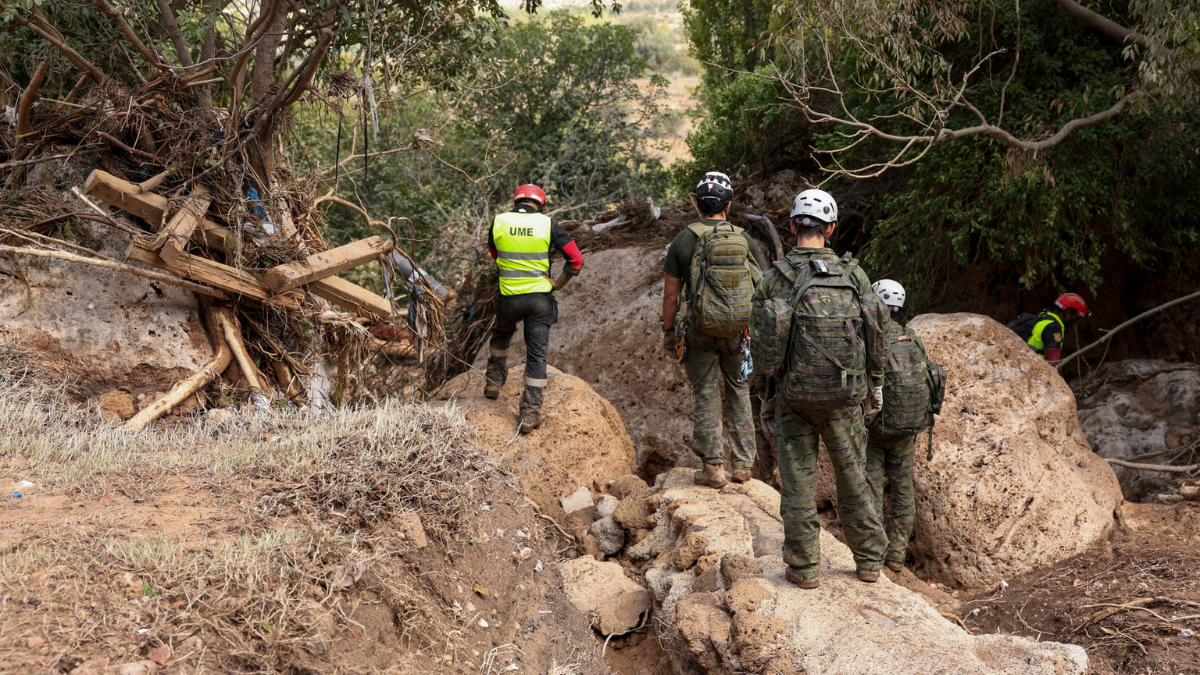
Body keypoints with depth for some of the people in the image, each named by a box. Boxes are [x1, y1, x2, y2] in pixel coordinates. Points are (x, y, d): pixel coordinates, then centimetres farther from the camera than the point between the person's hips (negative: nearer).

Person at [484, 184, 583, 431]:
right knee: (537, 354, 5)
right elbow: (576, 258, -9)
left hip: (509, 298, 1)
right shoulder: (548, 225, -6)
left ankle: (494, 382, 40)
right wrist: (558, 284, 2)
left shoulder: (499, 222, -1)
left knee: (501, 336, 32)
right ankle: (531, 413, 4)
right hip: (540, 299, -1)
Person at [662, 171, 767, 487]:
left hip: (701, 332, -2)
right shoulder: (746, 241, 0)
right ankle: (743, 464, 18)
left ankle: (712, 467, 9)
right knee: (739, 392, 16)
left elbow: (671, 295, -4)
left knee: (706, 396, 6)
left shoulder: (683, 240, -5)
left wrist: (668, 332, 7)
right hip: (741, 331, 2)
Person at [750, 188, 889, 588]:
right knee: (852, 476, 14)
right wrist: (875, 382, 19)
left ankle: (804, 566, 12)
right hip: (844, 398, 1)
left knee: (798, 479, 8)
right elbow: (877, 331, 3)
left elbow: (760, 343, -4)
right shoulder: (853, 274, -4)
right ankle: (869, 561, 24)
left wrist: (766, 396, 8)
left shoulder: (773, 280, -6)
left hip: (792, 395, -1)